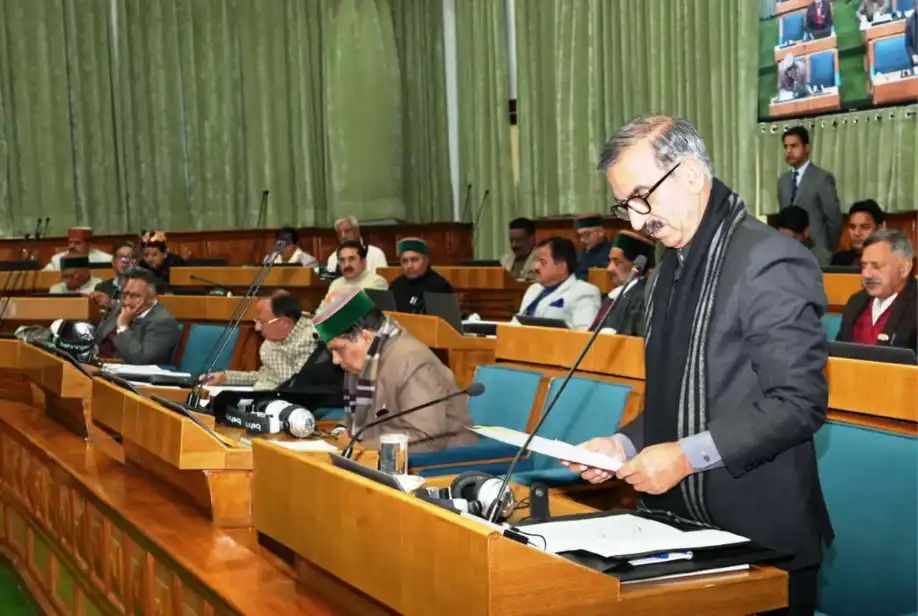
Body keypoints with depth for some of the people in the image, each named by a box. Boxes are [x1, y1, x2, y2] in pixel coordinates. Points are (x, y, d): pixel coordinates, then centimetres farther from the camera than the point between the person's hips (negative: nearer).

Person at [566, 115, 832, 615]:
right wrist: (626, 444, 3)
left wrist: (688, 455, -22)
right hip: (679, 528, 8)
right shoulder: (670, 270, 14)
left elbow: (800, 401, -20)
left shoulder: (770, 261, -14)